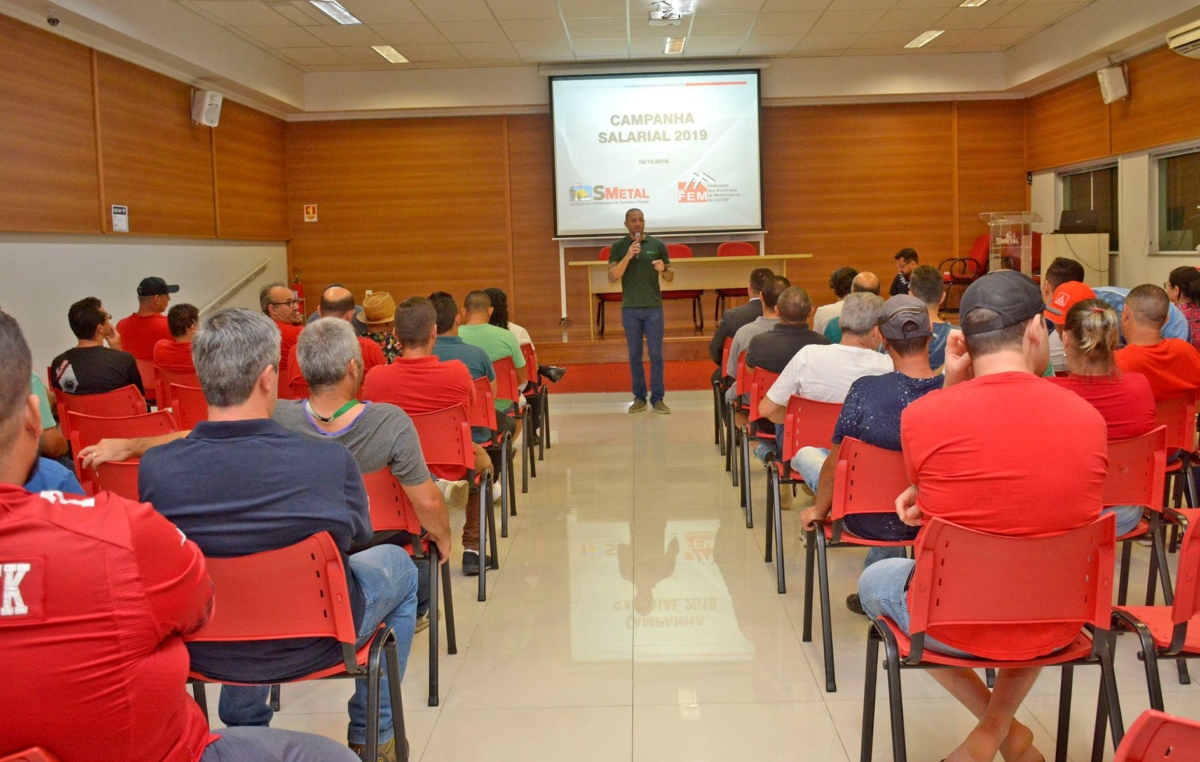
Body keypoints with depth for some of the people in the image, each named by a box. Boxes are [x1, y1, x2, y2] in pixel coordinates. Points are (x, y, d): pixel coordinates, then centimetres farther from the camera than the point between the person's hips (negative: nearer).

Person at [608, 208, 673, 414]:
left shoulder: (657, 245, 3)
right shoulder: (618, 247, 2)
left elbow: (670, 278, 6)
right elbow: (612, 277, -8)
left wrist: (663, 269, -16)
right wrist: (628, 256, -18)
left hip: (654, 308, 0)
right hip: (630, 309, 0)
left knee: (656, 355, 1)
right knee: (634, 355, 6)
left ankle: (658, 398, 7)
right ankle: (639, 398, 15)